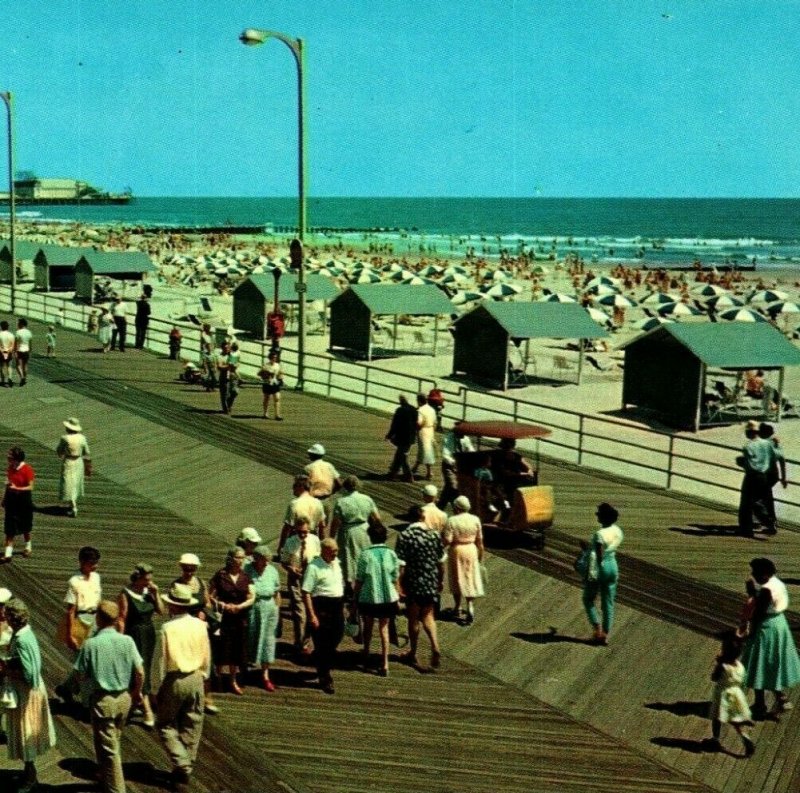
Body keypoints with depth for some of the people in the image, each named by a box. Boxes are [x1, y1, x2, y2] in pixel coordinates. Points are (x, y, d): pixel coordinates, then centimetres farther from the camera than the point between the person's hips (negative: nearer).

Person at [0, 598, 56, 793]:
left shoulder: (22, 640, -28)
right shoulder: (23, 633, 1)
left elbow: (28, 673, -29)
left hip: (25, 694, -9)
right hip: (25, 691, 9)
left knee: (25, 734, 6)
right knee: (25, 733, 22)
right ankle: (29, 772, 37)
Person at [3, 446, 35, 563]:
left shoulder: (27, 470, -16)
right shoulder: (10, 468, 2)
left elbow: (30, 487, -16)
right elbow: (8, 484, 14)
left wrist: (17, 488, -29)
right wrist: (4, 499, 16)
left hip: (24, 501, -4)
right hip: (11, 500, 4)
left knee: (25, 528, 14)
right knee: (9, 528, -1)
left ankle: (28, 547, 38)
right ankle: (7, 553, -2)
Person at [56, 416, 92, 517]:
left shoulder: (65, 439, -19)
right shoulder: (82, 438, -5)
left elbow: (58, 451, -7)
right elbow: (87, 453, 3)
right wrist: (88, 466, 15)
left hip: (68, 463, -5)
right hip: (79, 462, 5)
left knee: (69, 486, 2)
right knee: (76, 483, 21)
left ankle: (74, 509, -4)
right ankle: (73, 505, 34)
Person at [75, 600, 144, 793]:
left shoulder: (90, 644, -16)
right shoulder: (127, 641, -8)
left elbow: (81, 675, -10)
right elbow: (140, 672, -5)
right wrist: (136, 691, 12)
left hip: (102, 699, -4)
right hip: (124, 697, 4)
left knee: (107, 748, 7)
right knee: (114, 741, 24)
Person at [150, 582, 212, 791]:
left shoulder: (167, 628, -17)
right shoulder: (199, 625, -3)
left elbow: (159, 661, -12)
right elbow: (206, 656, 7)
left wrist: (156, 689, -2)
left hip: (173, 680, -4)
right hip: (195, 679, 4)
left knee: (166, 725, 10)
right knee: (192, 725, 15)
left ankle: (182, 766, -4)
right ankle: (187, 769, 24)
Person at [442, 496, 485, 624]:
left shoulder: (452, 521, -15)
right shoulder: (475, 520, -5)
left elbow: (447, 541, -18)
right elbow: (479, 540, 1)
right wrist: (481, 555, 12)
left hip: (456, 551, -2)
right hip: (471, 551, 2)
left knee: (457, 580, 14)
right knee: (470, 580, 11)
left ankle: (458, 609, 23)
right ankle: (470, 608, -2)